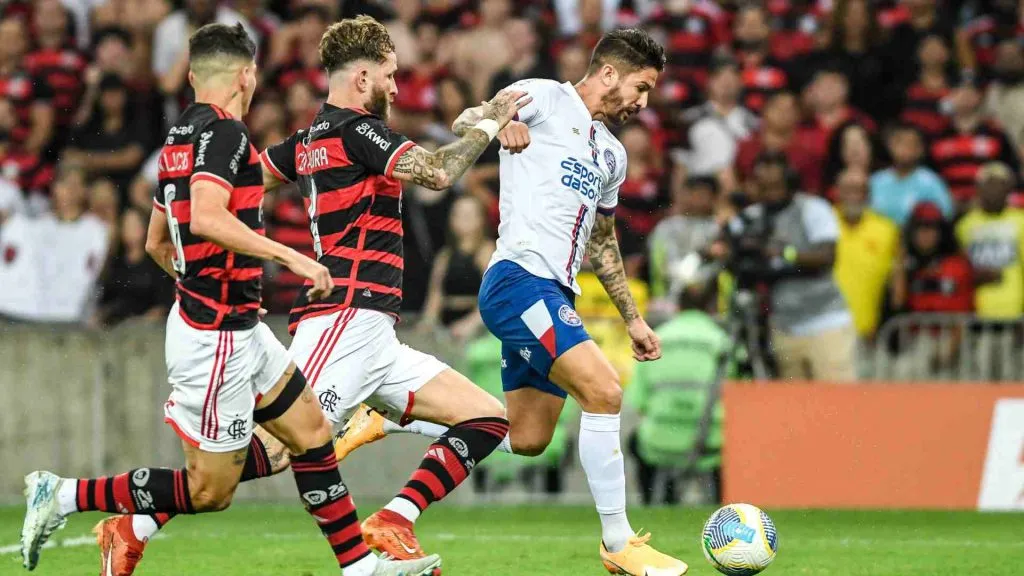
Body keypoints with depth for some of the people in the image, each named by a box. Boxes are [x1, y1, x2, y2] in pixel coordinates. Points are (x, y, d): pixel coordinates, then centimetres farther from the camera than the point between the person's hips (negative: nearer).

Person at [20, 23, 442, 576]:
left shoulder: (181, 137, 11)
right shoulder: (224, 132, -16)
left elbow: (156, 243, 20)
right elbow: (206, 218, -32)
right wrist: (290, 255, -29)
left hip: (238, 328, 10)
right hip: (216, 337, -10)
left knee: (310, 434, 13)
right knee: (209, 492, -2)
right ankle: (65, 496, 2)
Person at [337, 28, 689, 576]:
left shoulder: (612, 154, 23)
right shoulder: (545, 99, -1)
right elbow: (465, 122, -10)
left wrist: (633, 319, 28)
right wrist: (500, 122, -32)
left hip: (555, 296, 9)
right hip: (520, 279, -9)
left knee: (526, 439, 8)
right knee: (603, 391, -21)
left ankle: (385, 420, 22)